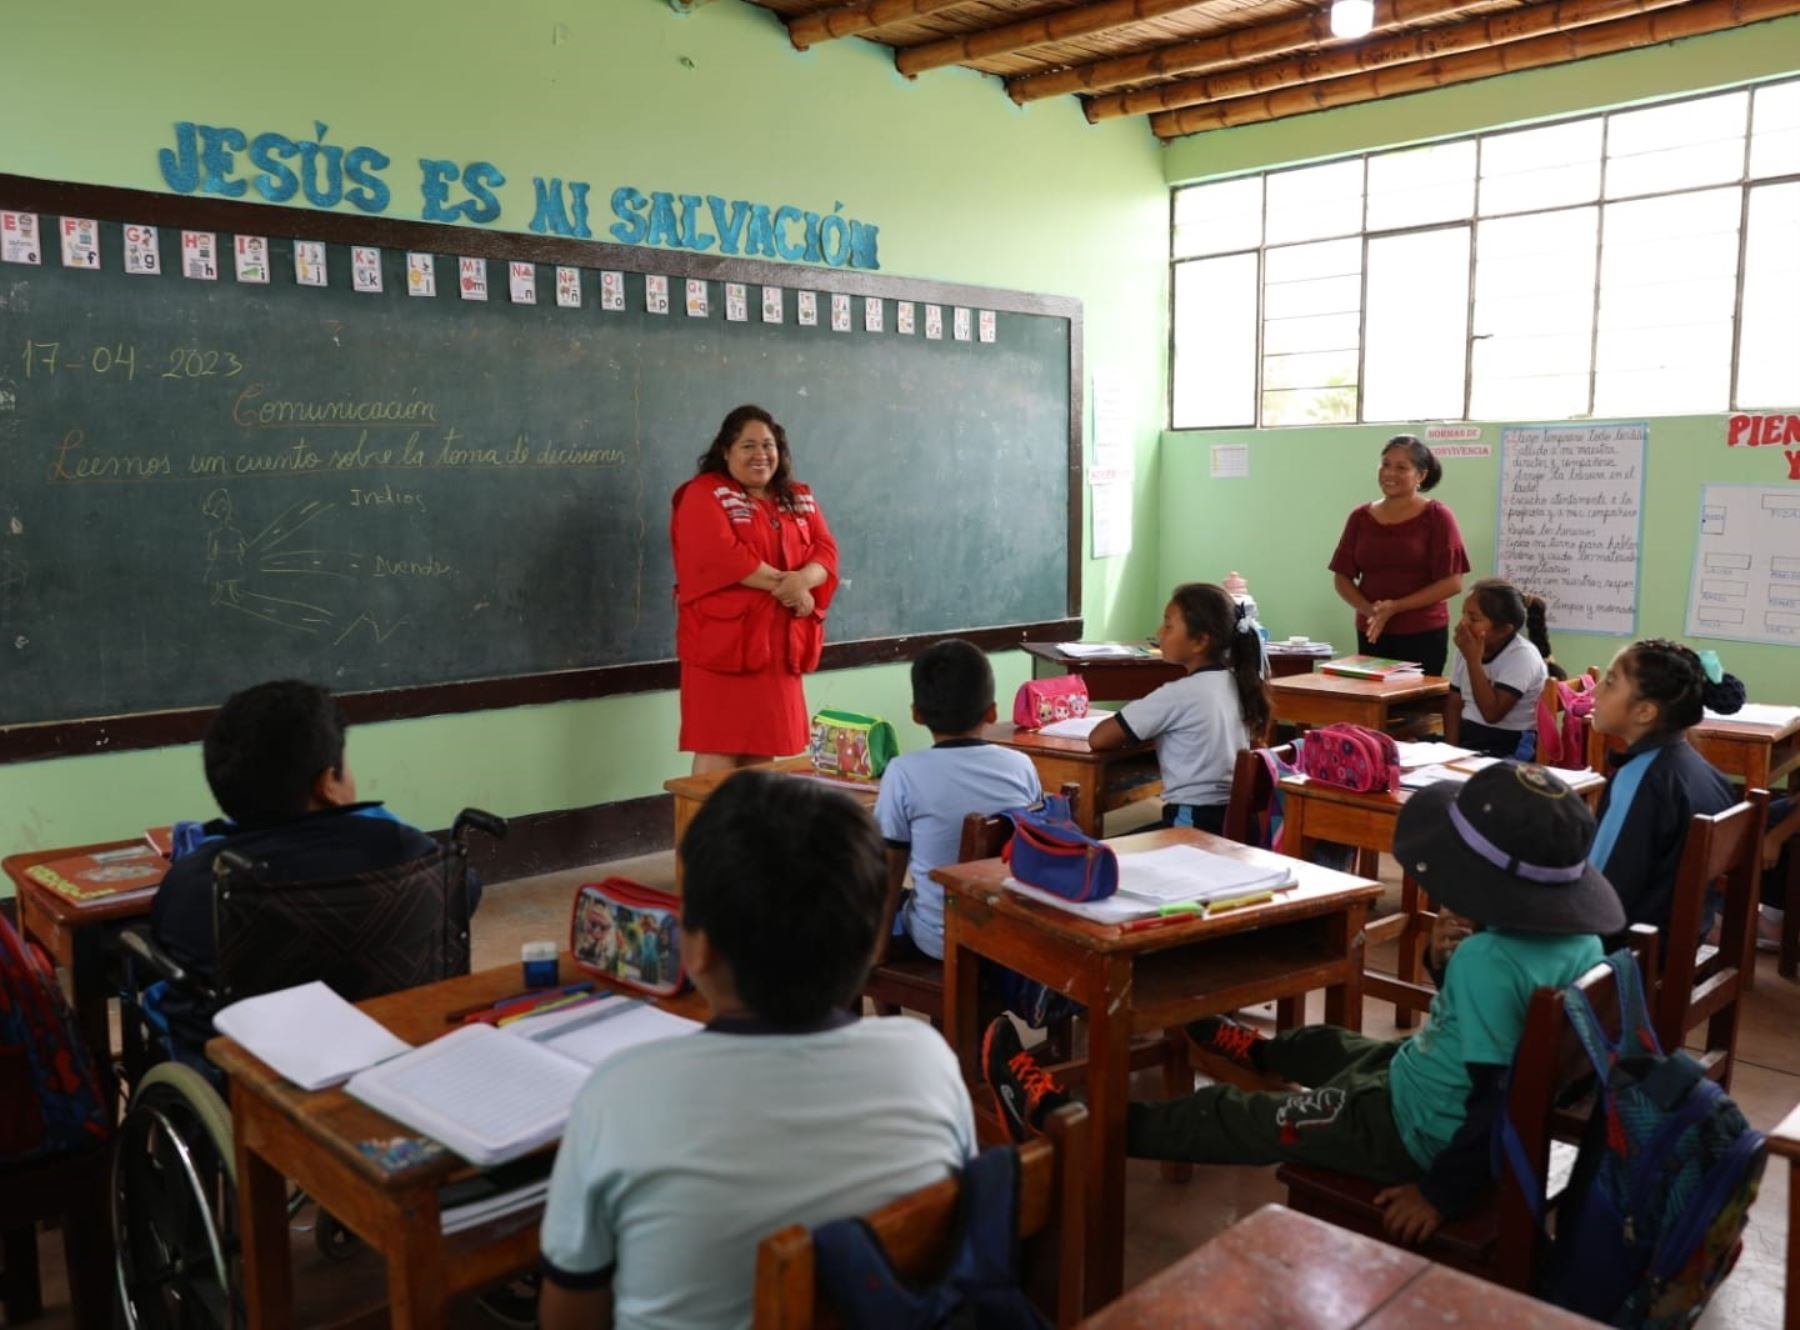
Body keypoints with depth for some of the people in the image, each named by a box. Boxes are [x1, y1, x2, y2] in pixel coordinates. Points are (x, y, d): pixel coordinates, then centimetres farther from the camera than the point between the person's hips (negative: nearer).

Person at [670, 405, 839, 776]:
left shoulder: (799, 499, 16)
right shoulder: (703, 494, -3)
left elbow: (826, 551, 5)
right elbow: (720, 555, -17)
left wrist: (801, 580, -16)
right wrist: (780, 583, -17)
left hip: (778, 640, 6)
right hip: (723, 637, -5)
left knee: (764, 748, 9)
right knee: (719, 748, -7)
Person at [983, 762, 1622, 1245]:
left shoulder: (1486, 960, -33)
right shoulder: (1583, 940, -6)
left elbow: (1491, 1098, -32)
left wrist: (1444, 1191, -22)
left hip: (1415, 1127, -9)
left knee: (1237, 1117, -3)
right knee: (1327, 1043, 33)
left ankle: (1062, 1119, 4)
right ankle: (1255, 1049, 67)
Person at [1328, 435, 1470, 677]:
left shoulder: (1437, 516, -2)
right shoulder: (1361, 517, 8)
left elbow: (1452, 582, -7)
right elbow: (1342, 577, 8)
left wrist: (1395, 607, -15)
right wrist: (1369, 610, -11)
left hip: (1423, 634, -3)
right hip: (1371, 633, 3)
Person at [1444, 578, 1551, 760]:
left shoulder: (1522, 656, -15)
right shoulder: (1466, 648, 5)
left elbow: (1492, 713, -23)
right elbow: (1455, 704, 8)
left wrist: (1473, 660, -22)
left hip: (1509, 750, -6)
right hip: (1467, 739, 6)